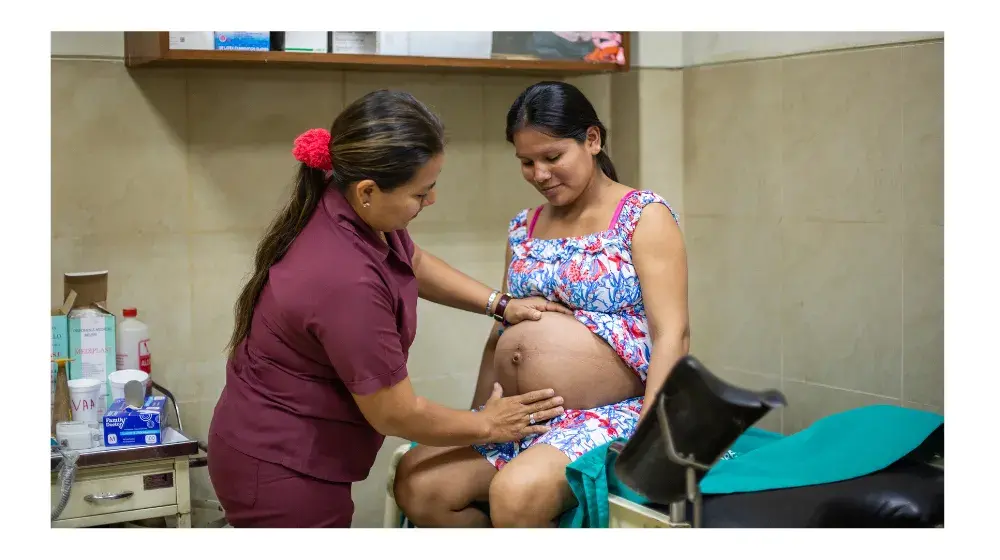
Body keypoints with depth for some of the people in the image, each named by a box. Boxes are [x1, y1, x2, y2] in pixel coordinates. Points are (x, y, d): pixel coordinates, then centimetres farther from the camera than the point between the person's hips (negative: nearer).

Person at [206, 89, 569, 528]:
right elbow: (396, 414, -21)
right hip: (278, 471, -9)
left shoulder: (351, 207, -9)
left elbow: (413, 262, 16)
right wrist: (487, 426, -6)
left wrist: (500, 305, 10)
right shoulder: (345, 281, -34)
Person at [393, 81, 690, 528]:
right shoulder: (523, 230, 15)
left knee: (516, 493, -33)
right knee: (416, 484, -16)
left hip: (611, 415, -6)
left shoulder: (644, 217, -3)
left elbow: (671, 335, -10)